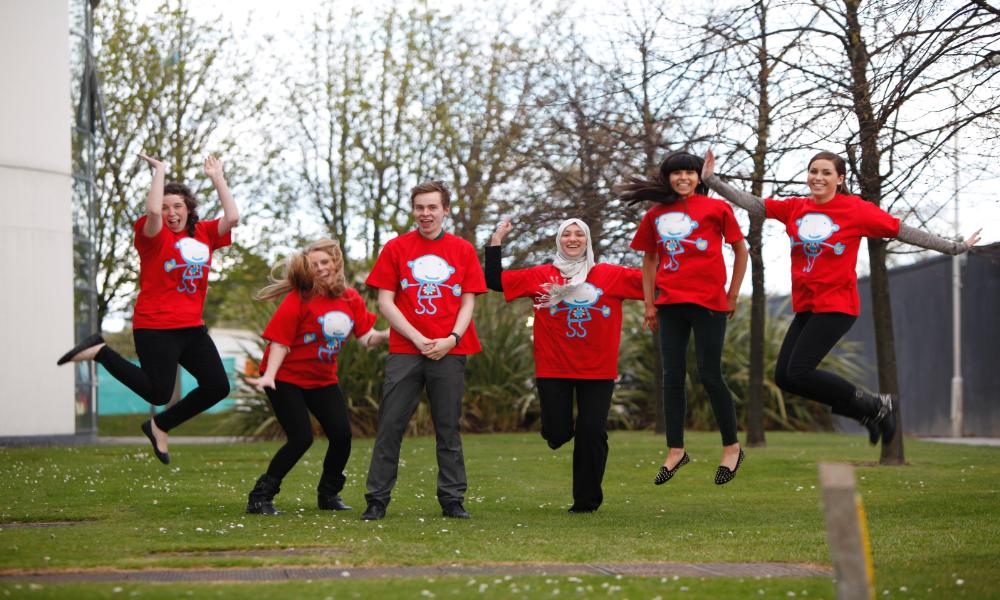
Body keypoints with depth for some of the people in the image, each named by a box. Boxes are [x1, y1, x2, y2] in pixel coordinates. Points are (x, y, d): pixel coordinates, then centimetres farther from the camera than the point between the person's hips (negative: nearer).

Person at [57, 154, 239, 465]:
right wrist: (159, 171, -16)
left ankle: (160, 426, 20)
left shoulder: (203, 234, 10)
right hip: (156, 329, -7)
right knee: (158, 393, -6)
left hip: (192, 328, 7)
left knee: (217, 387, 3)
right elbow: (152, 211, -28)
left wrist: (217, 178, 4)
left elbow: (232, 217, -1)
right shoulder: (154, 236, -7)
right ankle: (99, 351, 9)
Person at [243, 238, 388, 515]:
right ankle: (260, 497, -6)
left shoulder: (351, 299, 0)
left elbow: (367, 337, -1)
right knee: (301, 438, -15)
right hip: (287, 378, -6)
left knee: (342, 433, -5)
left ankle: (329, 494, 17)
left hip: (323, 379, 6)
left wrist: (388, 334, -21)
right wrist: (269, 375, -27)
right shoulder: (298, 299, -16)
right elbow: (280, 342, -17)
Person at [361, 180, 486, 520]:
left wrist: (451, 339, -9)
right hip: (404, 351, -1)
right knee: (390, 425, -3)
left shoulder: (463, 250, 9)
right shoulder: (396, 248, 6)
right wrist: (418, 339, -8)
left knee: (448, 428, 5)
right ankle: (377, 501, 1)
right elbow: (385, 302, 2)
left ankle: (452, 499, 10)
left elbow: (468, 302, 8)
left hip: (449, 352, 1)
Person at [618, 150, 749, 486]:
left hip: (708, 303, -4)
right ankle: (675, 451, 9)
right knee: (672, 377, 4)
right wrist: (649, 303, 9)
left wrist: (732, 295, 3)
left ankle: (732, 447, 11)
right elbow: (649, 260, 18)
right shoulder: (656, 215, 10)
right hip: (670, 304, 4)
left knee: (710, 376, -3)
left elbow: (740, 251, 7)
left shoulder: (716, 208, 0)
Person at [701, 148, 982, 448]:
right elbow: (752, 204, 6)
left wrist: (955, 247, -1)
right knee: (784, 376, 1)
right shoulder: (794, 208, 7)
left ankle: (876, 405, -1)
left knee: (799, 372, -18)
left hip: (836, 306, -7)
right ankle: (867, 411, 13)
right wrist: (711, 180, -3)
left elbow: (902, 231, -2)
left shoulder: (855, 209, -6)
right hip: (805, 307, 7)